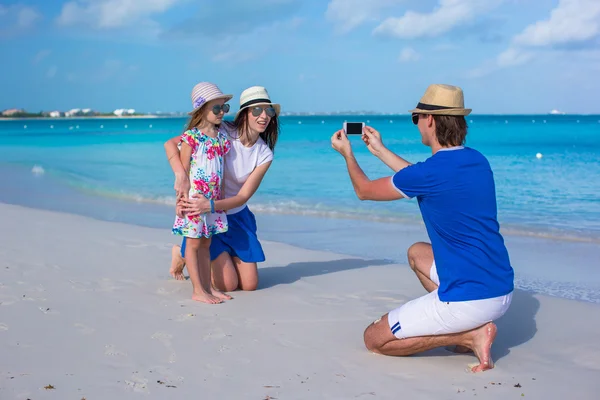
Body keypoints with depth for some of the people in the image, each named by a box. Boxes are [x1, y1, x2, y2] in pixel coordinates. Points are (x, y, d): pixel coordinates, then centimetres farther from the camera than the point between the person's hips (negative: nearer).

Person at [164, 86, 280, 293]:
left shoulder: (264, 155, -7)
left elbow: (243, 196, -13)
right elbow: (170, 144, -22)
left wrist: (211, 205, -31)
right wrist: (180, 175, -40)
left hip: (237, 216, 5)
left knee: (250, 285, 4)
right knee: (229, 285, -6)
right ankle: (184, 253, 18)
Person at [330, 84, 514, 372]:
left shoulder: (432, 172, -17)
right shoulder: (477, 161, 6)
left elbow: (364, 190, 2)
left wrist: (347, 153, 21)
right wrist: (380, 150, 35)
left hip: (468, 300, -8)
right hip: (503, 291, 8)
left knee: (374, 339, 6)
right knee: (417, 253, 32)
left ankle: (469, 335, -5)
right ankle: (472, 327, 15)